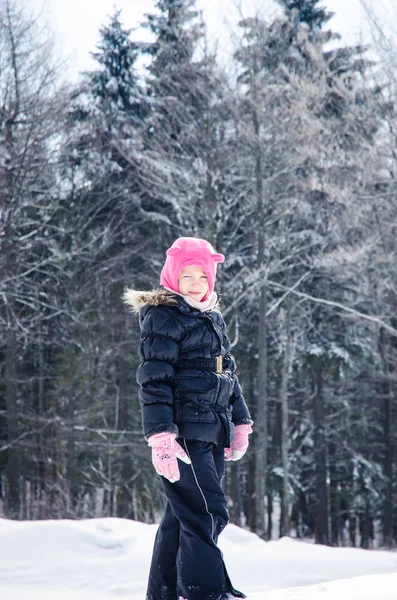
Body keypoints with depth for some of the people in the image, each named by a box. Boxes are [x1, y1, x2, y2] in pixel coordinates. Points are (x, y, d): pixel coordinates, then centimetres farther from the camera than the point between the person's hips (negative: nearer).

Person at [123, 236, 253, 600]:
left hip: (211, 433, 8)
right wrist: (161, 436, -22)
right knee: (207, 513, -13)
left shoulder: (213, 318, 18)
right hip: (183, 432, -8)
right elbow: (154, 380, -14)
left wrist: (241, 421, 24)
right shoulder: (163, 317, -7)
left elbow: (228, 374, 27)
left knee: (183, 515, 11)